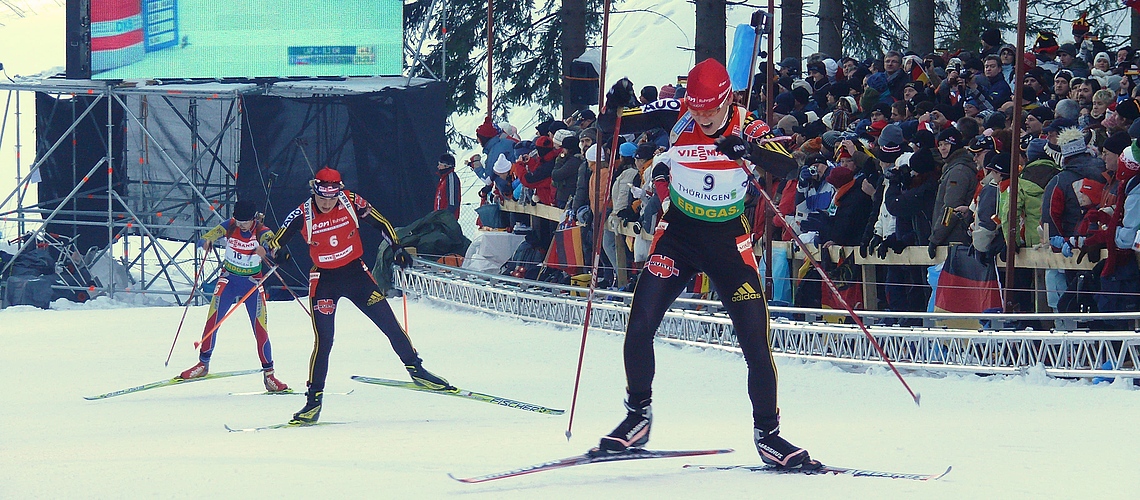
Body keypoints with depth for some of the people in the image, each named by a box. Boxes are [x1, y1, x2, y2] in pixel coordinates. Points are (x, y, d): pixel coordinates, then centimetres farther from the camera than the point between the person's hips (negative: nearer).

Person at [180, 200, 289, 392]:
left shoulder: (261, 232, -15)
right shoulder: (229, 227, -10)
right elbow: (204, 239, -16)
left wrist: (264, 249, -57)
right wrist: (206, 242, -41)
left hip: (252, 282, -1)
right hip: (228, 280, 1)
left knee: (260, 328, -8)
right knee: (213, 319, -10)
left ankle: (268, 373, 0)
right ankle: (203, 364, 3)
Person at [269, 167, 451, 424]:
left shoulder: (351, 202, -12)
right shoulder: (302, 215, -14)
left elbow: (379, 222, 1)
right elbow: (275, 242, -11)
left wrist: (397, 247, -6)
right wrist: (277, 253, -33)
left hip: (356, 273, 2)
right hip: (324, 280, -2)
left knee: (390, 324, 2)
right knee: (323, 340, -10)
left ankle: (415, 369, 19)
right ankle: (314, 400, -3)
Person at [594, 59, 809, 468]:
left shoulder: (747, 128, -13)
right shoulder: (676, 118, -11)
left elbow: (787, 167, -28)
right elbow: (612, 125, -8)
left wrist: (750, 150, -47)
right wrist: (614, 106, -32)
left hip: (730, 242, -1)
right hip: (678, 235, 1)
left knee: (756, 342, -7)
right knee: (640, 326, -12)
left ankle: (766, 431, 9)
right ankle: (638, 416, 8)